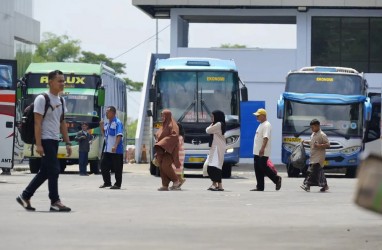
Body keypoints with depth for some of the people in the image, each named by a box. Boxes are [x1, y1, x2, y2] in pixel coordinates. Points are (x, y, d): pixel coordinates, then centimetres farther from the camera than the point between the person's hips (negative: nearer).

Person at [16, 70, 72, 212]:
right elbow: (37, 123, -15)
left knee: (45, 172, 11)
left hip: (54, 140, 9)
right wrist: (38, 144, -20)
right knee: (54, 170, -9)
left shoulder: (61, 101, 14)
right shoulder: (42, 99, -11)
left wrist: (67, 143, 12)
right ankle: (55, 202, -3)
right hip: (45, 140, -9)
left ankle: (25, 196, 21)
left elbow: (62, 123, 18)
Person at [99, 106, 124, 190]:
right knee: (104, 165, 9)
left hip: (116, 150, -8)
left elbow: (119, 135, -19)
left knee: (117, 168, -1)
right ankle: (107, 182, 21)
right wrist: (102, 127, 7)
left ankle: (117, 184, 6)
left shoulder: (117, 123, -12)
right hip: (107, 149, 8)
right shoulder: (107, 123, 13)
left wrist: (115, 146, -28)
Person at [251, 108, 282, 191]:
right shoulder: (261, 125, 19)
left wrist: (262, 148, -34)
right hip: (257, 152, 10)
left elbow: (266, 138, -25)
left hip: (262, 153, -10)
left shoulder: (266, 125, -14)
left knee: (263, 168, -8)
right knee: (258, 169, 7)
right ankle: (260, 187, 8)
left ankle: (277, 179, 4)